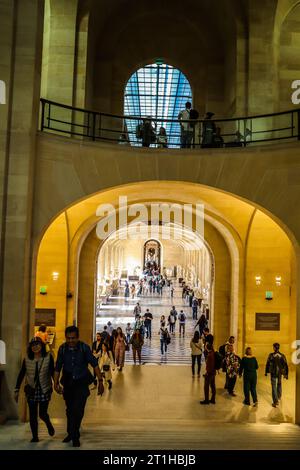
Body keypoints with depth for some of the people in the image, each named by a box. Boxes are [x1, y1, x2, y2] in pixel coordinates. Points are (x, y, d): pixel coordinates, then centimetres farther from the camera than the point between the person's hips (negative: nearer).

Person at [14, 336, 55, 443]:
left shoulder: (48, 357, -7)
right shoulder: (27, 360, -2)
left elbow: (52, 372, -3)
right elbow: (21, 375, 2)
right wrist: (17, 390, 1)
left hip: (45, 390, -2)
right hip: (31, 390, 2)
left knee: (42, 414, 0)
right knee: (32, 415, 3)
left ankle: (49, 425, 33)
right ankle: (35, 437, 18)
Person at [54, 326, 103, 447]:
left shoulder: (84, 347, -15)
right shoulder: (62, 348, -8)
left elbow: (94, 364, -10)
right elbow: (58, 367, 5)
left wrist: (100, 381, -12)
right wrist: (56, 383, 5)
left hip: (81, 384, -3)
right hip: (68, 384, 3)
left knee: (78, 410, -12)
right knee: (70, 410, 15)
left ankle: (74, 436, 7)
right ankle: (71, 433, 36)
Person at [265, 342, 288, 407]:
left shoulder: (271, 355, -14)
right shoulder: (282, 356, -8)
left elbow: (267, 364, -6)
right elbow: (285, 366, -6)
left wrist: (266, 372, 8)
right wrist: (286, 374, 2)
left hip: (273, 373, -3)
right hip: (280, 373, 3)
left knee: (274, 387, 4)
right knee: (279, 384, 28)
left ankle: (275, 402, -2)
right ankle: (279, 396, 48)